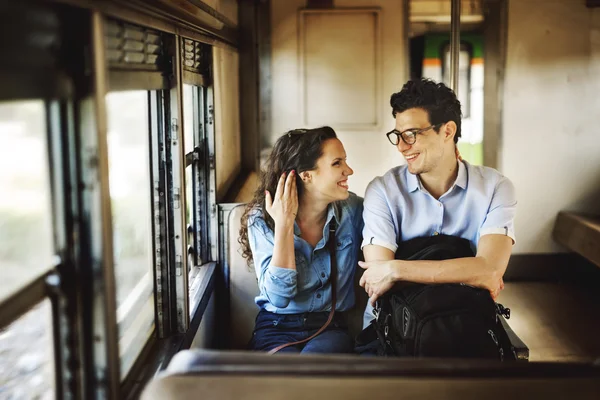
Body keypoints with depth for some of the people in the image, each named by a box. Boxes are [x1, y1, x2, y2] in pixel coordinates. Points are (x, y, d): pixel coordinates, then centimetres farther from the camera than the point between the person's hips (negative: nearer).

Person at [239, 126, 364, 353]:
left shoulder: (353, 210, -1)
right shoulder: (262, 220, -6)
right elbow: (279, 296, -15)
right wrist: (283, 225, -19)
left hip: (331, 328, 1)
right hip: (277, 328, -1)